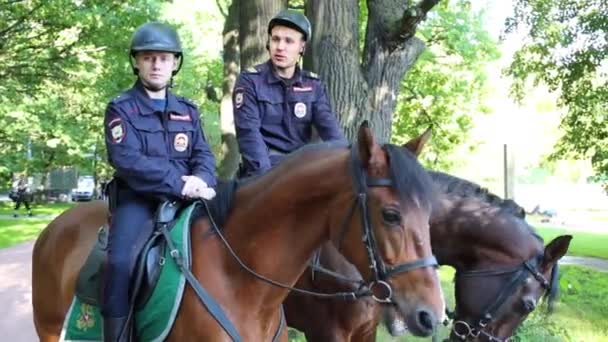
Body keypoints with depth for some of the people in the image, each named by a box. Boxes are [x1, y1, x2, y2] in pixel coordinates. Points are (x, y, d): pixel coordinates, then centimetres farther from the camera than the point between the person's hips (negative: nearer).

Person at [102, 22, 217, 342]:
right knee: (122, 261, -28)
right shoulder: (121, 108, 1)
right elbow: (127, 160, -14)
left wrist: (202, 181, -16)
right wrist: (179, 183, -23)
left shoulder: (187, 110, 16)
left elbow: (204, 155, 9)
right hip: (137, 199, -4)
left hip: (184, 199, 5)